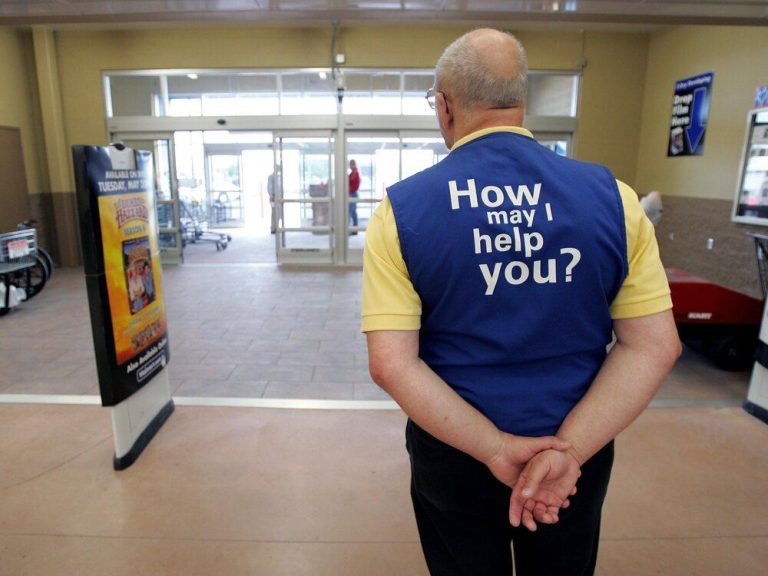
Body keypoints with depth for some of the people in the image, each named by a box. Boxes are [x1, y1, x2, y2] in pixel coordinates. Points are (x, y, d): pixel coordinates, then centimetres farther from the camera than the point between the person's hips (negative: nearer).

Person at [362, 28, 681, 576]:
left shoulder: (402, 208, -14)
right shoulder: (611, 195, -8)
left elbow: (391, 363, -18)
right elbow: (654, 345, -9)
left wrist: (493, 449, -15)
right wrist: (568, 449, -14)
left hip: (456, 450, -1)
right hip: (576, 452, 2)